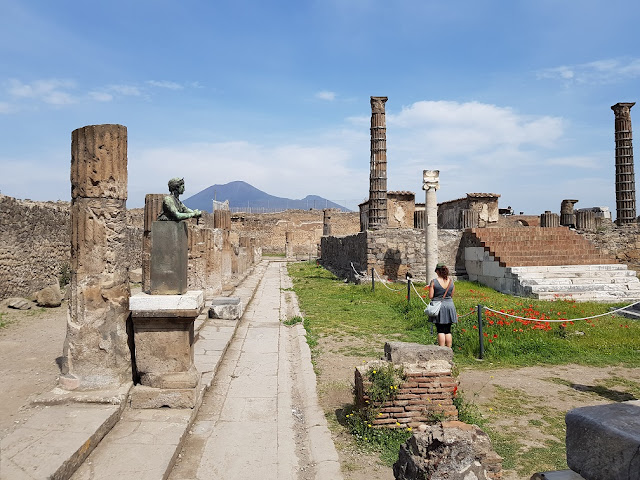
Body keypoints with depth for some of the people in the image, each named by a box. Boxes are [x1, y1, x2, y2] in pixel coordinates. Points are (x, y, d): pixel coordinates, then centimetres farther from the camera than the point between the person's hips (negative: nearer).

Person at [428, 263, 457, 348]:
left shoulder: (434, 281, -10)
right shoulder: (451, 281, 0)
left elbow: (430, 296, -10)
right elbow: (452, 295, 7)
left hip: (438, 306, -3)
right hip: (449, 305, 3)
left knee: (441, 331, 2)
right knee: (448, 331, 11)